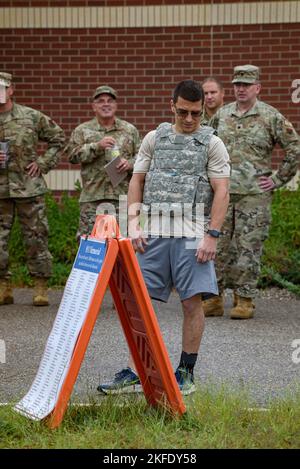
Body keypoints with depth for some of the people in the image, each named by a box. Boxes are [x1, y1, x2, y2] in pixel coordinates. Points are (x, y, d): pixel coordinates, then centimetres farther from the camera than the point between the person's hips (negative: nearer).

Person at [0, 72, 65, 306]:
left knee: (36, 238, 2)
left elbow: (58, 138, 11)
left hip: (29, 188, -1)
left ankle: (41, 287, 11)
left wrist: (43, 163, 1)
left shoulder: (32, 117, 2)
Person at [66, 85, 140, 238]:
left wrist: (130, 164, -8)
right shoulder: (82, 130, 10)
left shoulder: (130, 130, 14)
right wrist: (97, 146, -14)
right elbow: (73, 155, -2)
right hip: (92, 197, -1)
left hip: (123, 196, 1)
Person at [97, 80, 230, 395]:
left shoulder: (212, 144, 4)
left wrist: (212, 235, -11)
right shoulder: (154, 138, 12)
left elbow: (221, 192, -2)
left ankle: (186, 372, 10)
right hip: (153, 231, 2)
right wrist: (134, 224, 1)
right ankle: (134, 372, 7)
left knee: (192, 301, -4)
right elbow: (137, 181, 12)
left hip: (191, 234, -2)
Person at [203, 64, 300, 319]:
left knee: (248, 248, -1)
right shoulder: (221, 115, 10)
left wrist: (277, 179, -4)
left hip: (255, 194, -4)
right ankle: (214, 298, 14)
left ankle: (245, 300, 8)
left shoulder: (271, 117, -2)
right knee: (217, 246, 5)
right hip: (221, 192, 4)